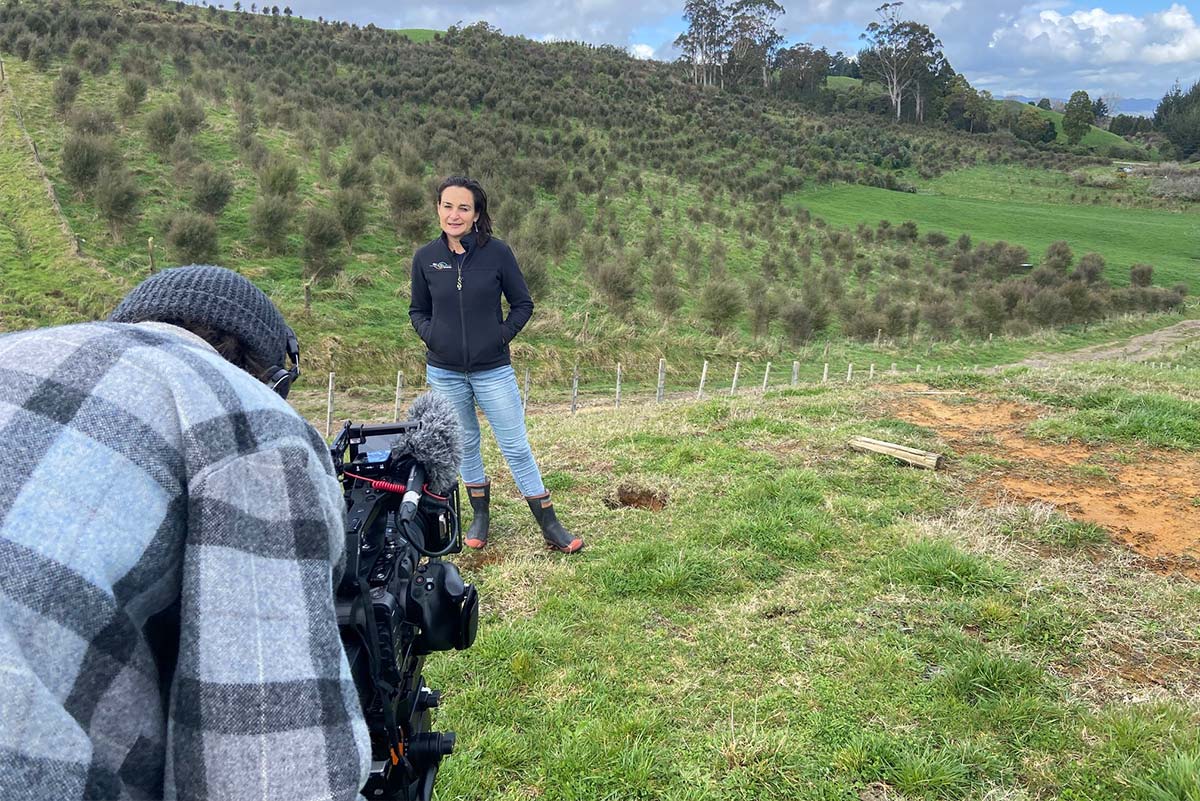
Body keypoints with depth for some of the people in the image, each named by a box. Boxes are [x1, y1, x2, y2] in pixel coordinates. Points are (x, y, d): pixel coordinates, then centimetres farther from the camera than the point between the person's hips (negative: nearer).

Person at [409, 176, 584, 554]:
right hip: (444, 372, 2)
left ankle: (550, 526, 10)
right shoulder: (425, 258, -2)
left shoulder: (497, 252, -8)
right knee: (464, 444, 15)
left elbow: (523, 304, 2)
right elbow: (417, 310, 11)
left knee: (516, 447, 1)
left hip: (493, 370, -2)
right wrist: (430, 335, -6)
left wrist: (503, 334, -10)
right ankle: (480, 516, 33)